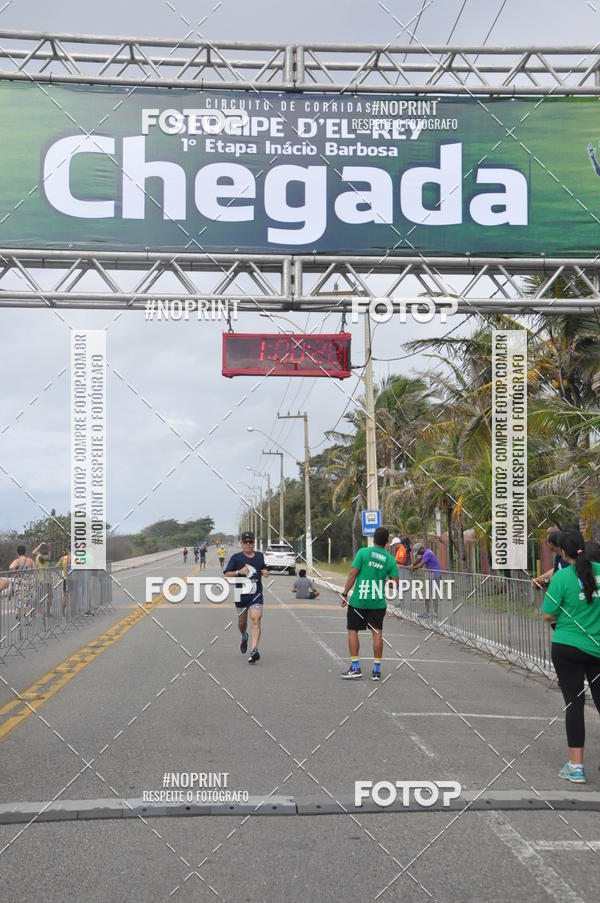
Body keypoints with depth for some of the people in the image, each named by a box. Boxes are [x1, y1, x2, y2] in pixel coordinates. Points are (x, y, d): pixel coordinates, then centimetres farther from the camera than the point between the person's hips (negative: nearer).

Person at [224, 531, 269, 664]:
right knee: (242, 622, 12)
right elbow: (227, 574, -2)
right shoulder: (236, 557, -1)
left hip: (256, 594, 0)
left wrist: (265, 572, 4)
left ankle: (254, 650, -22)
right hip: (241, 594, 0)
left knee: (255, 619, -16)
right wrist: (239, 572, -19)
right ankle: (244, 637, 47)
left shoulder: (259, 556, 9)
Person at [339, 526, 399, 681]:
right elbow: (395, 583, 1)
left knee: (352, 630, 9)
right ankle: (376, 670, 8)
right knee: (377, 633, 6)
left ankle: (355, 668, 6)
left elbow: (352, 574, -9)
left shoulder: (363, 552, -6)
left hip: (358, 600, -2)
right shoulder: (390, 559, 1)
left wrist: (345, 594, -3)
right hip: (378, 601, 2)